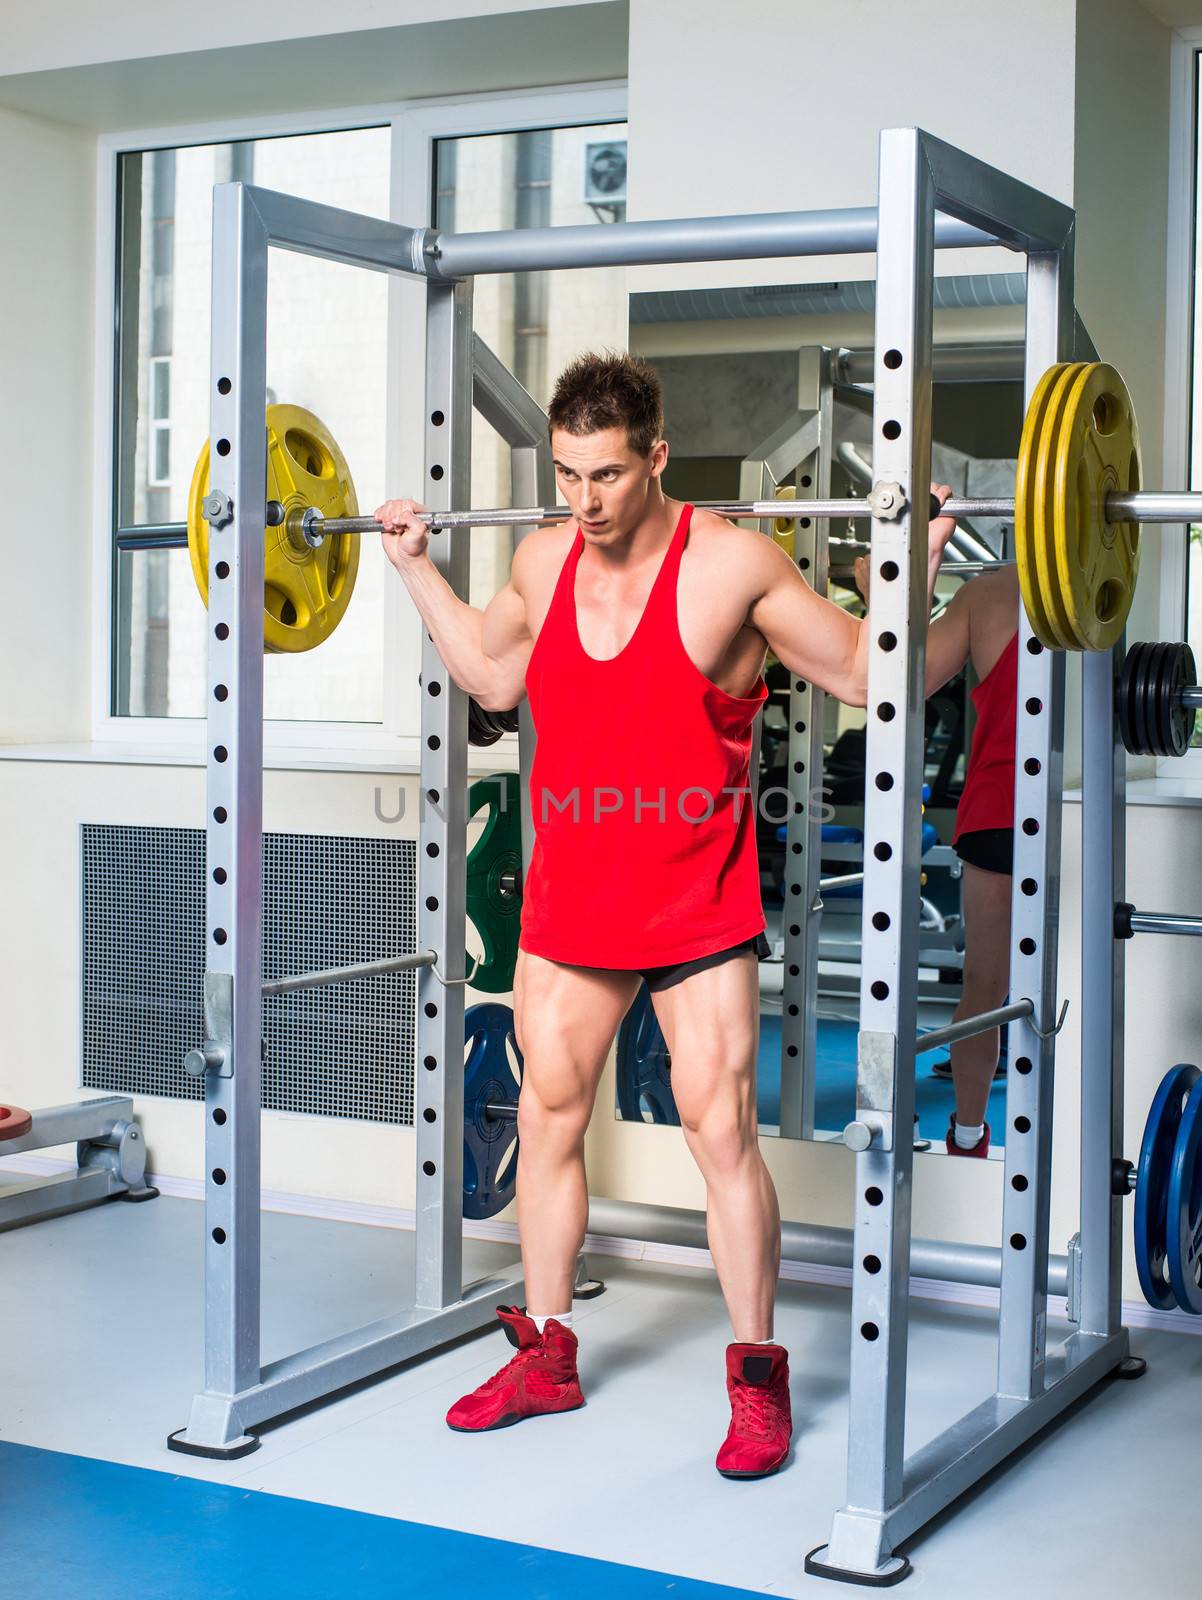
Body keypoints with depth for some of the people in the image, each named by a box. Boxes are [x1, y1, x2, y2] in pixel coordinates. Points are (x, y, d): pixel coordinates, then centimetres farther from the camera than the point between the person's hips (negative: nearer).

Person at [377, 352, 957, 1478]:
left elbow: (862, 673, -7)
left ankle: (756, 1377, 9)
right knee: (547, 1118, 11)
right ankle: (546, 1353, 26)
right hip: (567, 899, 5)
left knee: (720, 1132, -5)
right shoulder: (542, 560, 1)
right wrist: (416, 565, 19)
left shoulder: (729, 564, -14)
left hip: (696, 907, -5)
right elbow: (492, 675, 20)